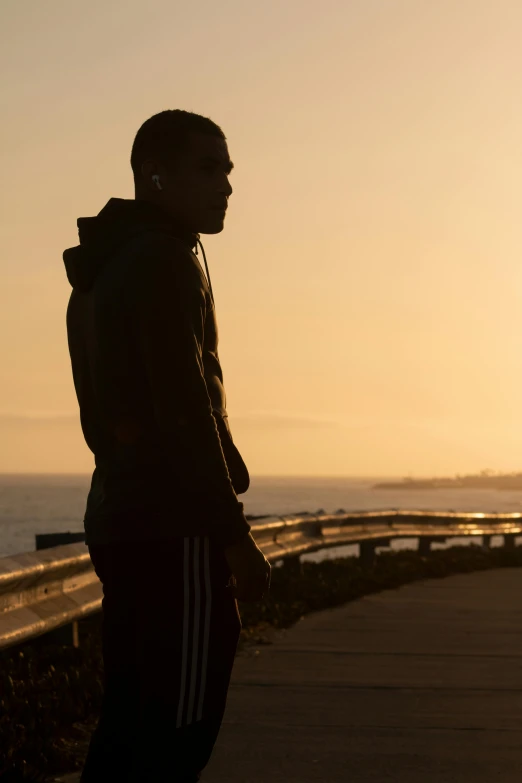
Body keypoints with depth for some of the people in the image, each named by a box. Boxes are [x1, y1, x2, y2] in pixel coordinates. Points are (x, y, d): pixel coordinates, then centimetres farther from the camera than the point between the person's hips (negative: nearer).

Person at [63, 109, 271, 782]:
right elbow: (185, 407, -18)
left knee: (127, 725, 11)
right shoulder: (165, 261, -10)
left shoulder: (100, 273, 20)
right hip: (174, 527, -10)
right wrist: (233, 532, -16)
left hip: (116, 519, 10)